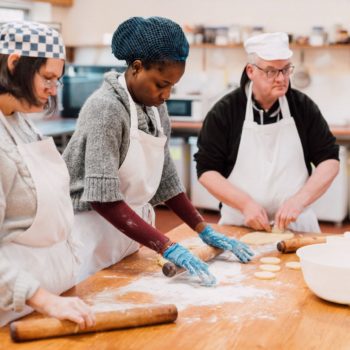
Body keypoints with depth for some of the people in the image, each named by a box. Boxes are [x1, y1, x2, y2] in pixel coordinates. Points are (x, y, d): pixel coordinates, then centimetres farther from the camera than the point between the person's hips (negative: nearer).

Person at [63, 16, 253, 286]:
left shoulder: (157, 108, 3)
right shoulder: (106, 108, -21)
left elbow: (166, 181, 8)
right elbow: (103, 199, -27)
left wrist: (205, 231, 1)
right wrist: (167, 247, -29)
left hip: (128, 235, 7)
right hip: (93, 240, -7)